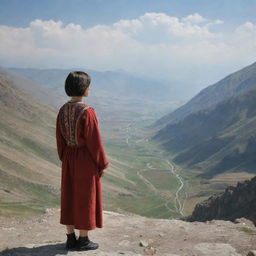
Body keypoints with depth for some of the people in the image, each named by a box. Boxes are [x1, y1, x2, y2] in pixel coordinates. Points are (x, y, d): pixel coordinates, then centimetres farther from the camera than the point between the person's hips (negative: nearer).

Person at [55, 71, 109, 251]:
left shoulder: (63, 110, 0)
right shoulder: (87, 112, -22)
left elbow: (60, 138, 7)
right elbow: (94, 141, -19)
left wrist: (65, 160, 18)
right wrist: (103, 164, -8)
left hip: (69, 158, 7)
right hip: (87, 159, -7)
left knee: (70, 198, 15)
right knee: (86, 199, 6)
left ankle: (71, 238, 23)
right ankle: (83, 241, 16)